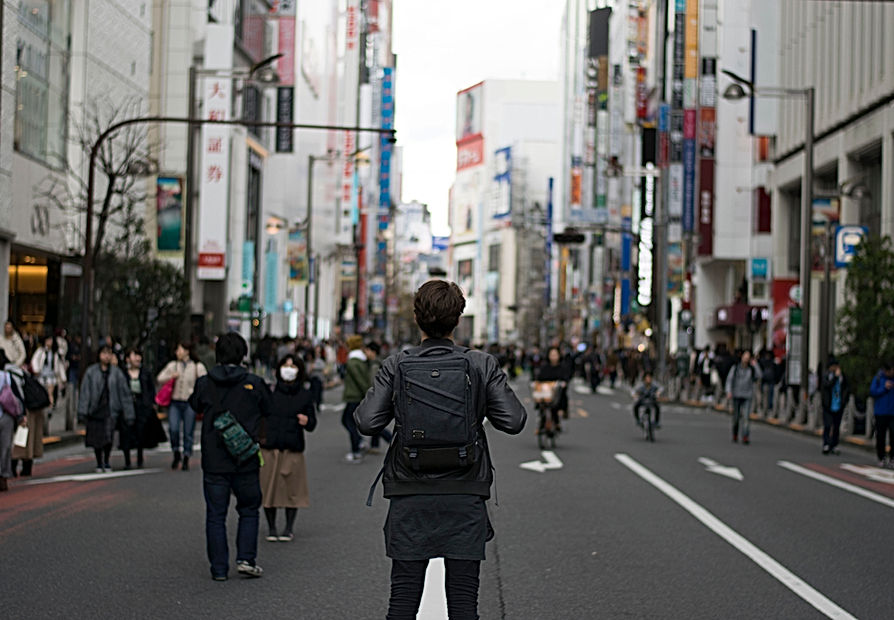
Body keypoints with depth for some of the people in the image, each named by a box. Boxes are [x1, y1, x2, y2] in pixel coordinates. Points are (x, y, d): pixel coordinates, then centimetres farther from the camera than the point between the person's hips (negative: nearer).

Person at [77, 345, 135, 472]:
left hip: (110, 410, -1)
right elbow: (84, 393, 1)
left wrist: (128, 415, 4)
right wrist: (82, 413, -7)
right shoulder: (91, 372, 4)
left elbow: (124, 393, 7)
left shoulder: (116, 373, 5)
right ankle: (99, 464, 25)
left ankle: (106, 462, 2)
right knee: (96, 438, 5)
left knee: (108, 437, -17)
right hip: (95, 409, 1)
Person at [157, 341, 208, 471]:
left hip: (190, 403, -2)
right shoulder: (173, 365, 10)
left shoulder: (198, 366, 2)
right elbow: (160, 379, 13)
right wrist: (171, 377, -5)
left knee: (188, 432, 1)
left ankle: (186, 459, 13)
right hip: (175, 403, 2)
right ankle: (176, 453, 7)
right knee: (173, 429, -15)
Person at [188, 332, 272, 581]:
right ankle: (246, 558, 3)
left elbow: (195, 405, 13)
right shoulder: (254, 384, -8)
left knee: (215, 515, 7)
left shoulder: (204, 383, -5)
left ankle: (219, 568, 7)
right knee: (249, 510, 15)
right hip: (246, 460, 0)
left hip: (213, 461, 1)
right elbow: (267, 411, 6)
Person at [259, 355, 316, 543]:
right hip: (269, 449, 0)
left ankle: (289, 528, 16)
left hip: (293, 449, 0)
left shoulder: (305, 395, 6)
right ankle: (271, 528, 17)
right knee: (269, 487, 2)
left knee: (292, 488, 1)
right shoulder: (269, 391, 5)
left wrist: (306, 421, -16)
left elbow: (312, 425, 6)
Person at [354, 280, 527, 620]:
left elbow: (368, 422, -7)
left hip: (409, 497, 0)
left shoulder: (395, 366, -4)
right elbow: (513, 421, -4)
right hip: (465, 497, 0)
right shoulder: (483, 365, -3)